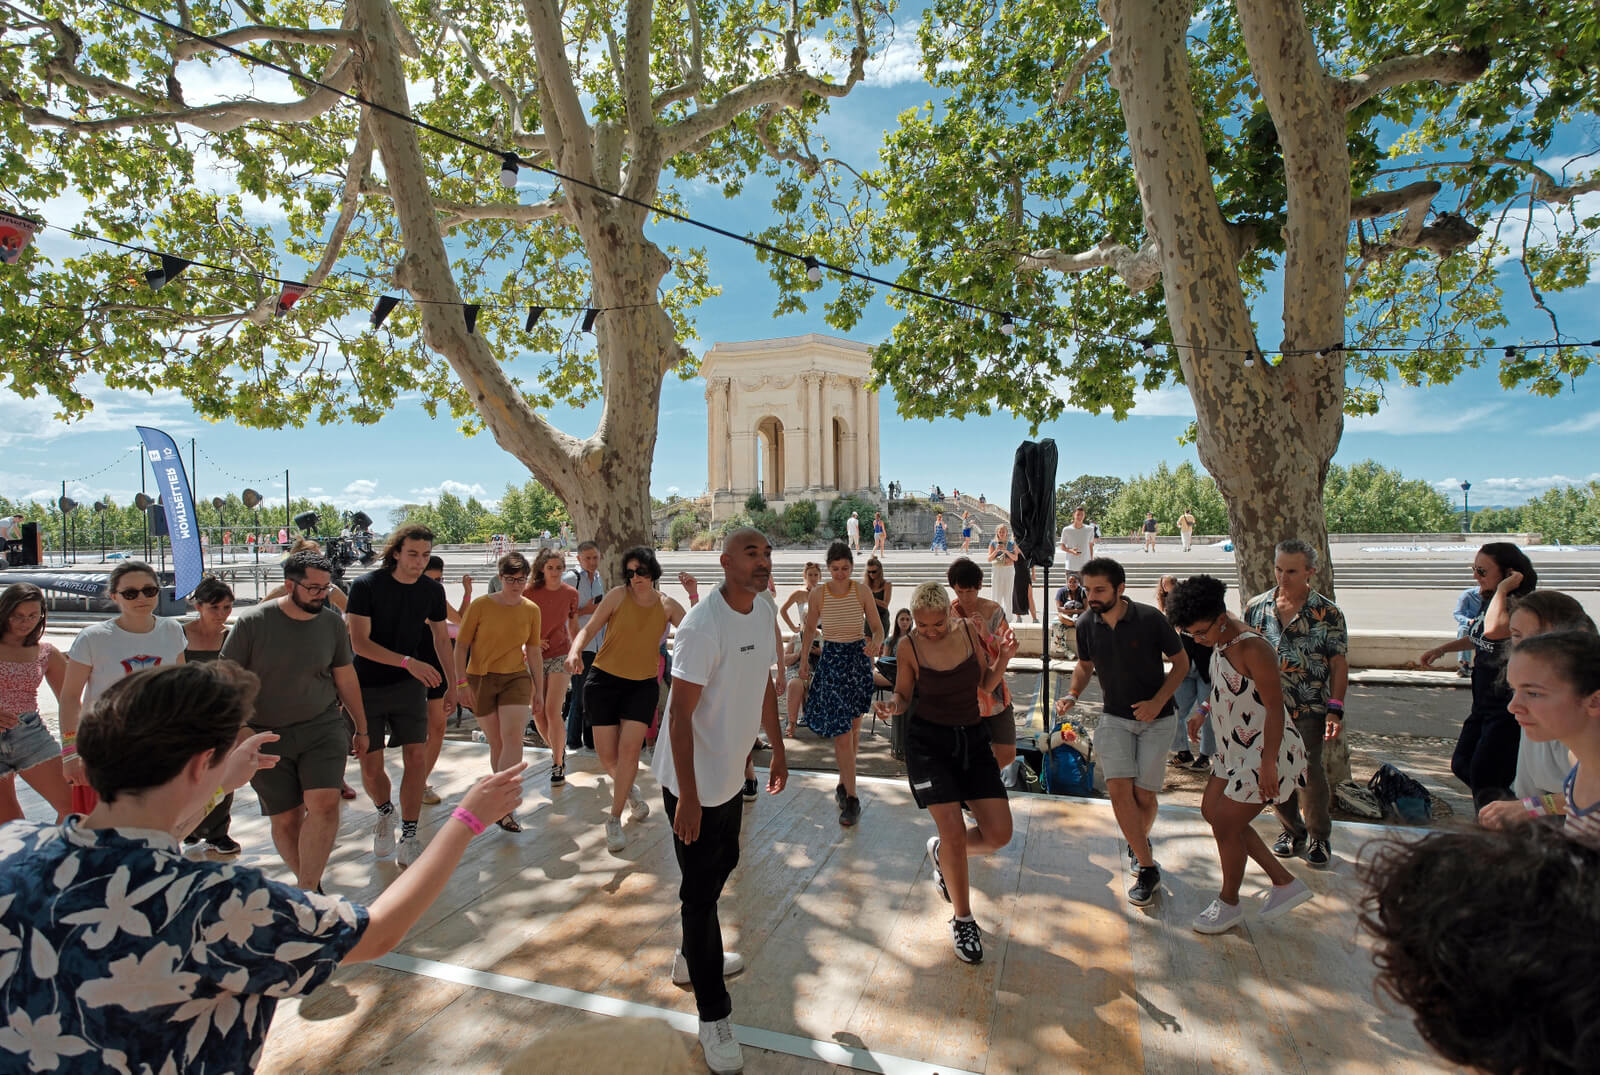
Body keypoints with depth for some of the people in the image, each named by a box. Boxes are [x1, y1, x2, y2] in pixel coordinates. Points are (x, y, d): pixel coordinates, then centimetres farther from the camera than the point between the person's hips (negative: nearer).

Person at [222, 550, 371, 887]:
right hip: (267, 736, -1)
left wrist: (361, 728, 16)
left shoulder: (332, 622, 0)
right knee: (285, 819, 5)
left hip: (323, 727, 1)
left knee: (324, 803, -16)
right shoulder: (253, 623, -9)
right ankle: (310, 886, 24)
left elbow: (346, 677, 11)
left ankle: (306, 894, -7)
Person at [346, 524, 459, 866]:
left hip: (409, 685, 2)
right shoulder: (366, 586, -13)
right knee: (370, 765, 4)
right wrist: (408, 662, -28)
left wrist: (453, 684, 14)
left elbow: (442, 639, 11)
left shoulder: (432, 591, -1)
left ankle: (408, 840, 4)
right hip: (366, 687, -2)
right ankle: (386, 813, 36)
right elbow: (359, 643, -17)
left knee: (416, 757, -8)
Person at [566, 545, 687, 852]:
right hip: (604, 680, -1)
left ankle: (614, 820, 5)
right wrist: (575, 651, -29)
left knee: (630, 748, -13)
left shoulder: (668, 606, -1)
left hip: (643, 685, 1)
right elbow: (589, 629, -9)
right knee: (607, 754, 1)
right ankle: (627, 789, 36)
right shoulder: (619, 596, -8)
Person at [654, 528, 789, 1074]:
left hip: (732, 773, 8)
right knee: (702, 889, 5)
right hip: (696, 782, -8)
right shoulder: (703, 626, -26)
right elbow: (680, 715, -24)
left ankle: (692, 957, 48)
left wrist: (778, 749, 15)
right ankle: (713, 1015, 22)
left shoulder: (765, 614, -1)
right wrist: (687, 797, -23)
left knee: (722, 865, 24)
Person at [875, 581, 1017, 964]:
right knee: (955, 831, -10)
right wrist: (894, 708, -21)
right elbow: (904, 696, 1)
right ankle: (962, 919, 17)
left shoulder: (969, 631, -4)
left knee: (999, 834, 0)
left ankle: (942, 852, 33)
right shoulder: (909, 647, -10)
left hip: (973, 738, 4)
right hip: (928, 741, -3)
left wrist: (1004, 658, -11)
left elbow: (984, 685, 6)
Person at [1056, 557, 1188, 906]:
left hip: (1156, 718, -2)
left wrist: (1157, 701, -16)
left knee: (1144, 794, 0)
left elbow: (1181, 662, -5)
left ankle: (1139, 842, 33)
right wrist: (1072, 695, -9)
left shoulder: (1150, 619, -18)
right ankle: (1148, 870, 4)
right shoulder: (1086, 624, -8)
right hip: (1115, 717, 2)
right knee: (1119, 789, -11)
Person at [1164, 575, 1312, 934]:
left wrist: (1267, 764, -24)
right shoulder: (1221, 640, 2)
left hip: (1267, 751, -10)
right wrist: (1204, 710, 9)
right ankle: (1285, 883, 28)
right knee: (1211, 810, 16)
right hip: (1237, 749, 10)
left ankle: (1229, 904, 25)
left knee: (1226, 825, 1)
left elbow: (1275, 709, -25)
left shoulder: (1254, 649, -26)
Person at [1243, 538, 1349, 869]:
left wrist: (1335, 709, -11)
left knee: (1310, 772, -1)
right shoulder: (1256, 608, 3)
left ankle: (1320, 837, 23)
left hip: (1310, 709, -3)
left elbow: (1339, 664, -3)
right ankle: (1292, 830, 32)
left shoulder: (1328, 613, -4)